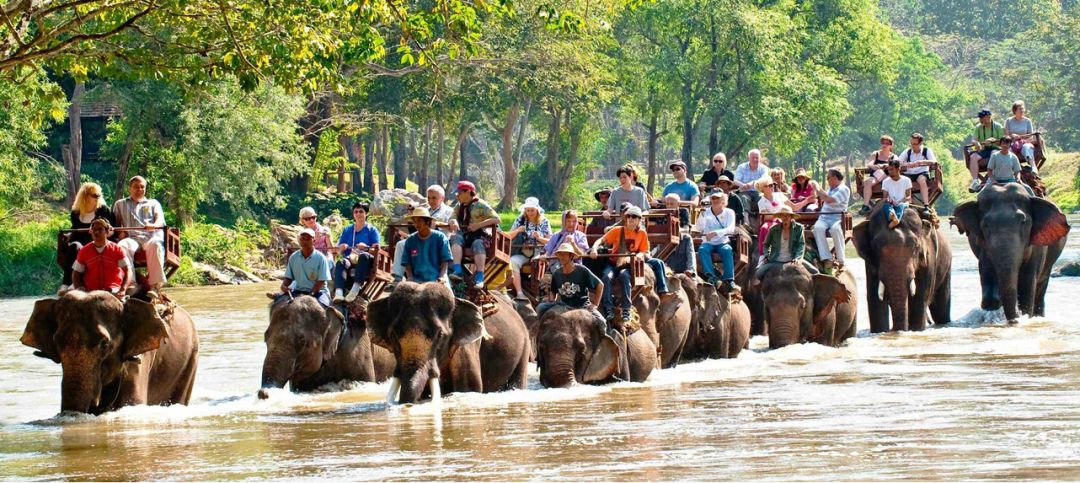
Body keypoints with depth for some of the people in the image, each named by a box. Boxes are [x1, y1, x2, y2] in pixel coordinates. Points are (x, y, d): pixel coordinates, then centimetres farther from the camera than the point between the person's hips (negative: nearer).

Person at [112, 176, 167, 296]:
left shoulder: (153, 203, 30)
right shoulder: (120, 204, 33)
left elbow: (160, 219, 11)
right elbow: (116, 222, 23)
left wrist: (154, 225, -14)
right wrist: (120, 232, -2)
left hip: (151, 236, 0)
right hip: (132, 238, 0)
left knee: (155, 245, -39)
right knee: (122, 246, -37)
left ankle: (154, 285, -44)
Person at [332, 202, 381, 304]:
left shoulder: (371, 230, 15)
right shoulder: (347, 230, 23)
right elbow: (339, 251, 18)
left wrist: (366, 247, -17)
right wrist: (342, 248, -6)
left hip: (366, 262, -2)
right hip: (350, 259, 2)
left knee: (364, 256, -39)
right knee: (340, 263, -34)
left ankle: (356, 288, -52)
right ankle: (338, 292, -55)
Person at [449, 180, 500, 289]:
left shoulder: (481, 205, 0)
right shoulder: (459, 206, 18)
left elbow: (496, 219, -8)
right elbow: (452, 218, 10)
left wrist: (478, 225, -19)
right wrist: (453, 222, -16)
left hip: (479, 235, -4)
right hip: (464, 234, 5)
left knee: (478, 243, -37)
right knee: (455, 238, -28)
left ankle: (479, 278, -48)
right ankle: (457, 271, -44)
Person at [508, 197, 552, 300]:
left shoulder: (544, 222, 7)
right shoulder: (520, 220, 9)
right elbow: (510, 236, 11)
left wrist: (539, 238, -15)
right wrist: (518, 231, -9)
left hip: (538, 253, -1)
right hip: (521, 253, 1)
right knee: (513, 262, -31)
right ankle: (519, 293, -36)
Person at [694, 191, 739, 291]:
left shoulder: (729, 213, 4)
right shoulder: (705, 213, 9)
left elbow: (731, 229, -13)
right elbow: (697, 229, -4)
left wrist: (716, 233, -29)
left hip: (723, 243, -1)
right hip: (708, 243, 1)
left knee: (727, 250, -34)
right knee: (703, 249, -32)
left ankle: (729, 279, -39)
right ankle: (710, 276, -44)